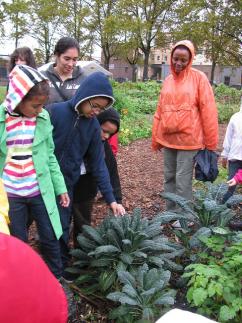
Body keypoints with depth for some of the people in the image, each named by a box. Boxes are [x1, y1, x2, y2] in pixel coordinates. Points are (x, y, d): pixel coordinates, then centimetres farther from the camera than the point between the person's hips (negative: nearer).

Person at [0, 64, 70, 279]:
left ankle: (56, 280, 35)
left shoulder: (43, 118, -5)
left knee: (50, 239, 12)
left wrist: (60, 188, 5)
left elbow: (50, 156, 3)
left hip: (41, 191, 2)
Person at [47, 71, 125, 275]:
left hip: (67, 185, 3)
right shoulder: (54, 112, -17)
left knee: (61, 229, 9)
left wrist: (111, 199, -3)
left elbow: (98, 164, -1)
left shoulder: (93, 126, -3)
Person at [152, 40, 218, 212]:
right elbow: (160, 110, 13)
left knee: (183, 182, -4)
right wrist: (156, 138, 12)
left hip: (189, 139, -5)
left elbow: (208, 111, -7)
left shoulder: (199, 78, -5)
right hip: (168, 138, 6)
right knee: (169, 178, 13)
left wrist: (210, 142, -7)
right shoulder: (168, 80, 11)